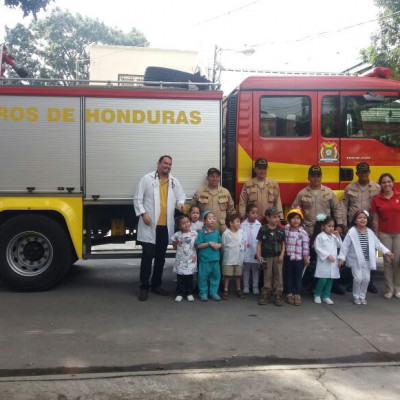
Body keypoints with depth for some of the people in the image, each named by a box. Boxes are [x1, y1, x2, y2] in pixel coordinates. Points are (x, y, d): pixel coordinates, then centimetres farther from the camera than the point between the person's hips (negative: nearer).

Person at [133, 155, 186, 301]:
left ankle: (156, 285, 25)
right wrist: (143, 213, -13)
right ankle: (144, 287, 5)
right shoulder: (147, 179, -2)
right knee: (147, 256, -3)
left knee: (160, 257, 13)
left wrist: (180, 204, -7)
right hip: (150, 225, -4)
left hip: (166, 226, 5)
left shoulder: (174, 182, 10)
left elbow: (181, 197, 16)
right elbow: (137, 198, -2)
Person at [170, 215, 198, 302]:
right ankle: (180, 293, 15)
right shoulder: (177, 235, -5)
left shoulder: (195, 233, -5)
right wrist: (179, 250, 2)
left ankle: (189, 293, 19)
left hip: (191, 260, 0)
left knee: (189, 278, 8)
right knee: (180, 278, 5)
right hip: (180, 260, 0)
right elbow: (174, 246, 9)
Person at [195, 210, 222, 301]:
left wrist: (218, 245, -10)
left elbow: (220, 243, 12)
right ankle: (203, 293, 16)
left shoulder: (216, 232, 6)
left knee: (216, 275, 10)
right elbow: (198, 245, -11)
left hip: (215, 257, 5)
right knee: (203, 276, 3)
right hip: (204, 258, -5)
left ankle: (213, 292, 22)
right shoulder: (202, 232, -8)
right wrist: (209, 243, -18)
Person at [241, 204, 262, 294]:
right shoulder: (243, 225, -4)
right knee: (246, 269, 12)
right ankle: (246, 286, 23)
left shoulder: (259, 225, -5)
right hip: (246, 252, 0)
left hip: (255, 252, 0)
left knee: (255, 270, 10)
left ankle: (255, 287, 20)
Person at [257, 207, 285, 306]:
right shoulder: (263, 229, -4)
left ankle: (278, 295, 11)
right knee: (267, 276, 7)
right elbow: (259, 243, -1)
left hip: (278, 257, 1)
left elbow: (283, 244, 5)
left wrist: (282, 255, -6)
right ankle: (265, 295, 15)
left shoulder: (281, 230, 2)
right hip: (267, 257, -1)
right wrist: (259, 255, -7)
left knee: (278, 276, 5)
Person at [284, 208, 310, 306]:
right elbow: (282, 242, 5)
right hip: (288, 258, 2)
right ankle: (290, 294, 21)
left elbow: (306, 246, -6)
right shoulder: (285, 229, -1)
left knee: (298, 277, 6)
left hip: (299, 258, -2)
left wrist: (306, 258, -5)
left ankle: (297, 295, 15)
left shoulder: (303, 232, -8)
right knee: (289, 277, 11)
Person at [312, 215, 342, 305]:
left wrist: (338, 236, 0)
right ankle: (317, 295, 12)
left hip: (333, 262, 6)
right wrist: (328, 255, -17)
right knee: (323, 280, -7)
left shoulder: (334, 236, 11)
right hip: (324, 262, -6)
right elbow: (318, 248, -14)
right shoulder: (320, 236, -8)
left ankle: (326, 296, 18)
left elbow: (340, 246, 11)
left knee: (330, 279, 8)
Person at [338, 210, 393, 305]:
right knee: (358, 278, -7)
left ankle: (362, 296, 24)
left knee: (366, 278, 6)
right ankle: (356, 296, 14)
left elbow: (377, 243, 10)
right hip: (356, 260, -4)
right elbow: (345, 245, -9)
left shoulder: (370, 232, 2)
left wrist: (386, 251, 4)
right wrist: (342, 257, -11)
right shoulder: (352, 232, -11)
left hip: (367, 260, 4)